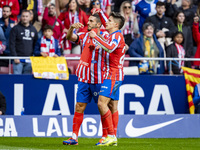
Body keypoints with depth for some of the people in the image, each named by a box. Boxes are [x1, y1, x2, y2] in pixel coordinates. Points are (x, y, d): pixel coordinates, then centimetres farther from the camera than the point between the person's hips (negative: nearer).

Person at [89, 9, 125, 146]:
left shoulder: (117, 35, -12)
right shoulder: (114, 34, 17)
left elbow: (110, 48, -32)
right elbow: (106, 24, 39)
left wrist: (95, 37, -26)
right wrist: (101, 12, 29)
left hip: (113, 75, -10)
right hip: (114, 75, 10)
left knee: (102, 103, -17)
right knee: (113, 106, 7)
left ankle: (111, 135, -20)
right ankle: (113, 138, 6)